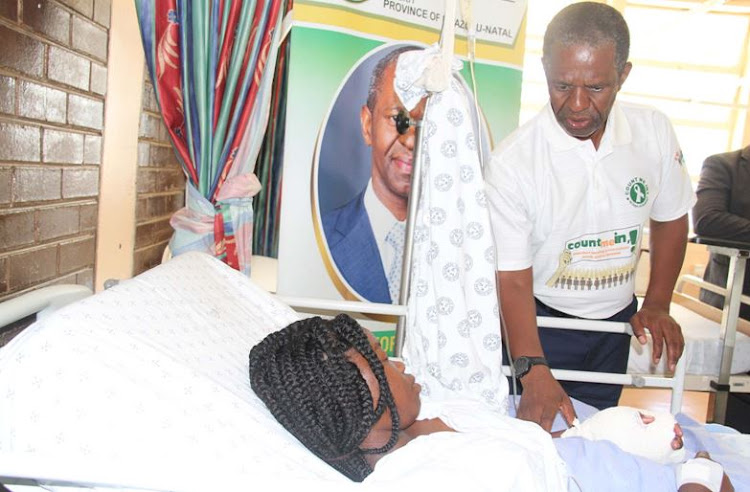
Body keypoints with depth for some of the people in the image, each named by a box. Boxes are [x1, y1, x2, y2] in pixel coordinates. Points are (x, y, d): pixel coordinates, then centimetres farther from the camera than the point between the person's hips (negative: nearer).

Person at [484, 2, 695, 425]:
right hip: (540, 322, -4)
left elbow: (671, 218, 8)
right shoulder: (511, 162, -22)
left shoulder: (655, 132, -9)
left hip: (616, 319, 4)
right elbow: (513, 278, -22)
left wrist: (657, 305, 2)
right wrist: (534, 372, -31)